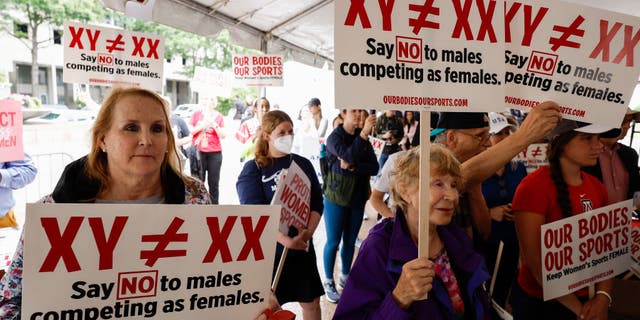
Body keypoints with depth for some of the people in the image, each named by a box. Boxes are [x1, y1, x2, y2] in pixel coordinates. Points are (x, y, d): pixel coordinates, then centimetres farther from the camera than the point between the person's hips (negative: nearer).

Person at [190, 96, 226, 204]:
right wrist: (202, 126, -11)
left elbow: (223, 136, 3)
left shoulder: (219, 116, 8)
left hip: (215, 153, 1)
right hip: (198, 152, -1)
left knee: (213, 182, 2)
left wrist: (214, 125, -11)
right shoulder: (196, 114, 7)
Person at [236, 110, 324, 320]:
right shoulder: (253, 169, -5)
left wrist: (308, 232, -16)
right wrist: (285, 240, -28)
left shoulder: (303, 164, 6)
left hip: (302, 245, 4)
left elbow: (317, 203, 2)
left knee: (311, 301, 12)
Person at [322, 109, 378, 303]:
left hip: (358, 197, 5)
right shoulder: (334, 138, -10)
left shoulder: (364, 139, 5)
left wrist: (353, 167, -20)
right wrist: (363, 134, -37)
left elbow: (374, 168, -5)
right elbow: (348, 156, -30)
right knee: (333, 241, 4)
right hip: (337, 196, -5)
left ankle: (345, 277, 33)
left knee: (350, 240, 15)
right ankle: (329, 282, 20)